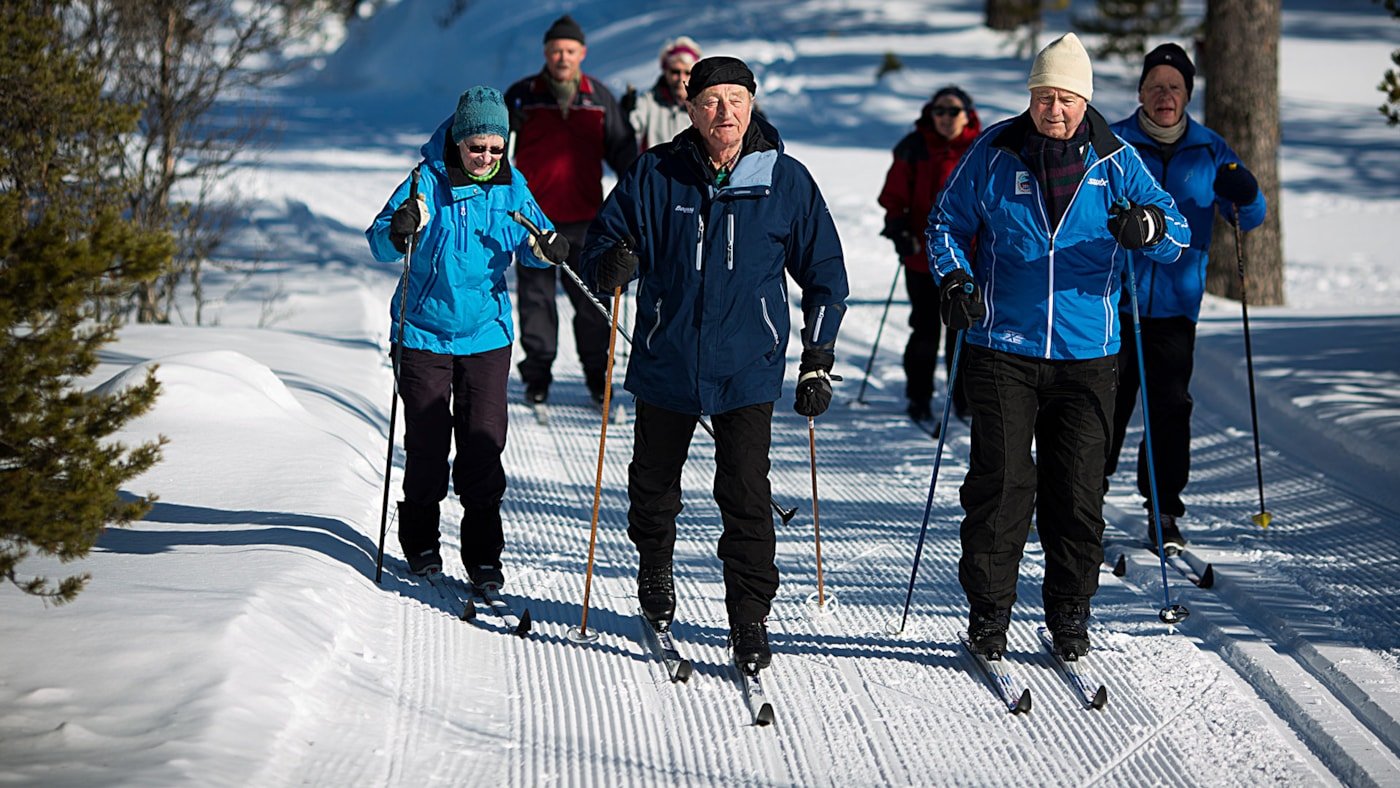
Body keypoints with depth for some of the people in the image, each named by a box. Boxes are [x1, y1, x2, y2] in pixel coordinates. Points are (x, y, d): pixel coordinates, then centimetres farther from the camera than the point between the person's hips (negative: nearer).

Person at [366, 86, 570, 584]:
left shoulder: (512, 188, 1)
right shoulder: (428, 182, -9)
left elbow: (531, 246, 12)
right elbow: (380, 245, -11)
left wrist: (547, 249, -11)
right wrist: (399, 232, -34)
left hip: (486, 334, 2)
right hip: (424, 333, -2)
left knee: (483, 445, 0)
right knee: (427, 442, 4)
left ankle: (483, 553, 9)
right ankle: (421, 543, 22)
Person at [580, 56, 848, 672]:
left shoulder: (785, 180, -1)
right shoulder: (656, 175, -2)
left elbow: (823, 270, 7)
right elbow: (603, 239, 6)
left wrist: (818, 361, 3)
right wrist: (612, 266, -19)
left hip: (747, 367, -2)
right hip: (666, 361, 2)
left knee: (746, 497, -9)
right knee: (652, 484, 15)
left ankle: (750, 620, 1)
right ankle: (654, 572, 42)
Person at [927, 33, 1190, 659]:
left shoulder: (1115, 161, 3)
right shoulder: (994, 153, 1)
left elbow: (1177, 234, 1)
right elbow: (947, 221, 10)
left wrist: (1149, 226, -23)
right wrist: (953, 279, -9)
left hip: (1086, 354, 1)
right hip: (1002, 349, -1)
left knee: (1077, 490, 4)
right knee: (1000, 482, -4)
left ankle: (1069, 613, 17)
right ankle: (988, 610, 9)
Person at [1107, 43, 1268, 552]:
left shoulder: (1210, 151, 6)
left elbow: (1248, 218, 7)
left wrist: (1245, 197, -16)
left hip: (1177, 301, 1)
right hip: (1115, 299, -1)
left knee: (1170, 405, -1)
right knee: (1107, 402, 2)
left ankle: (1164, 511, 7)